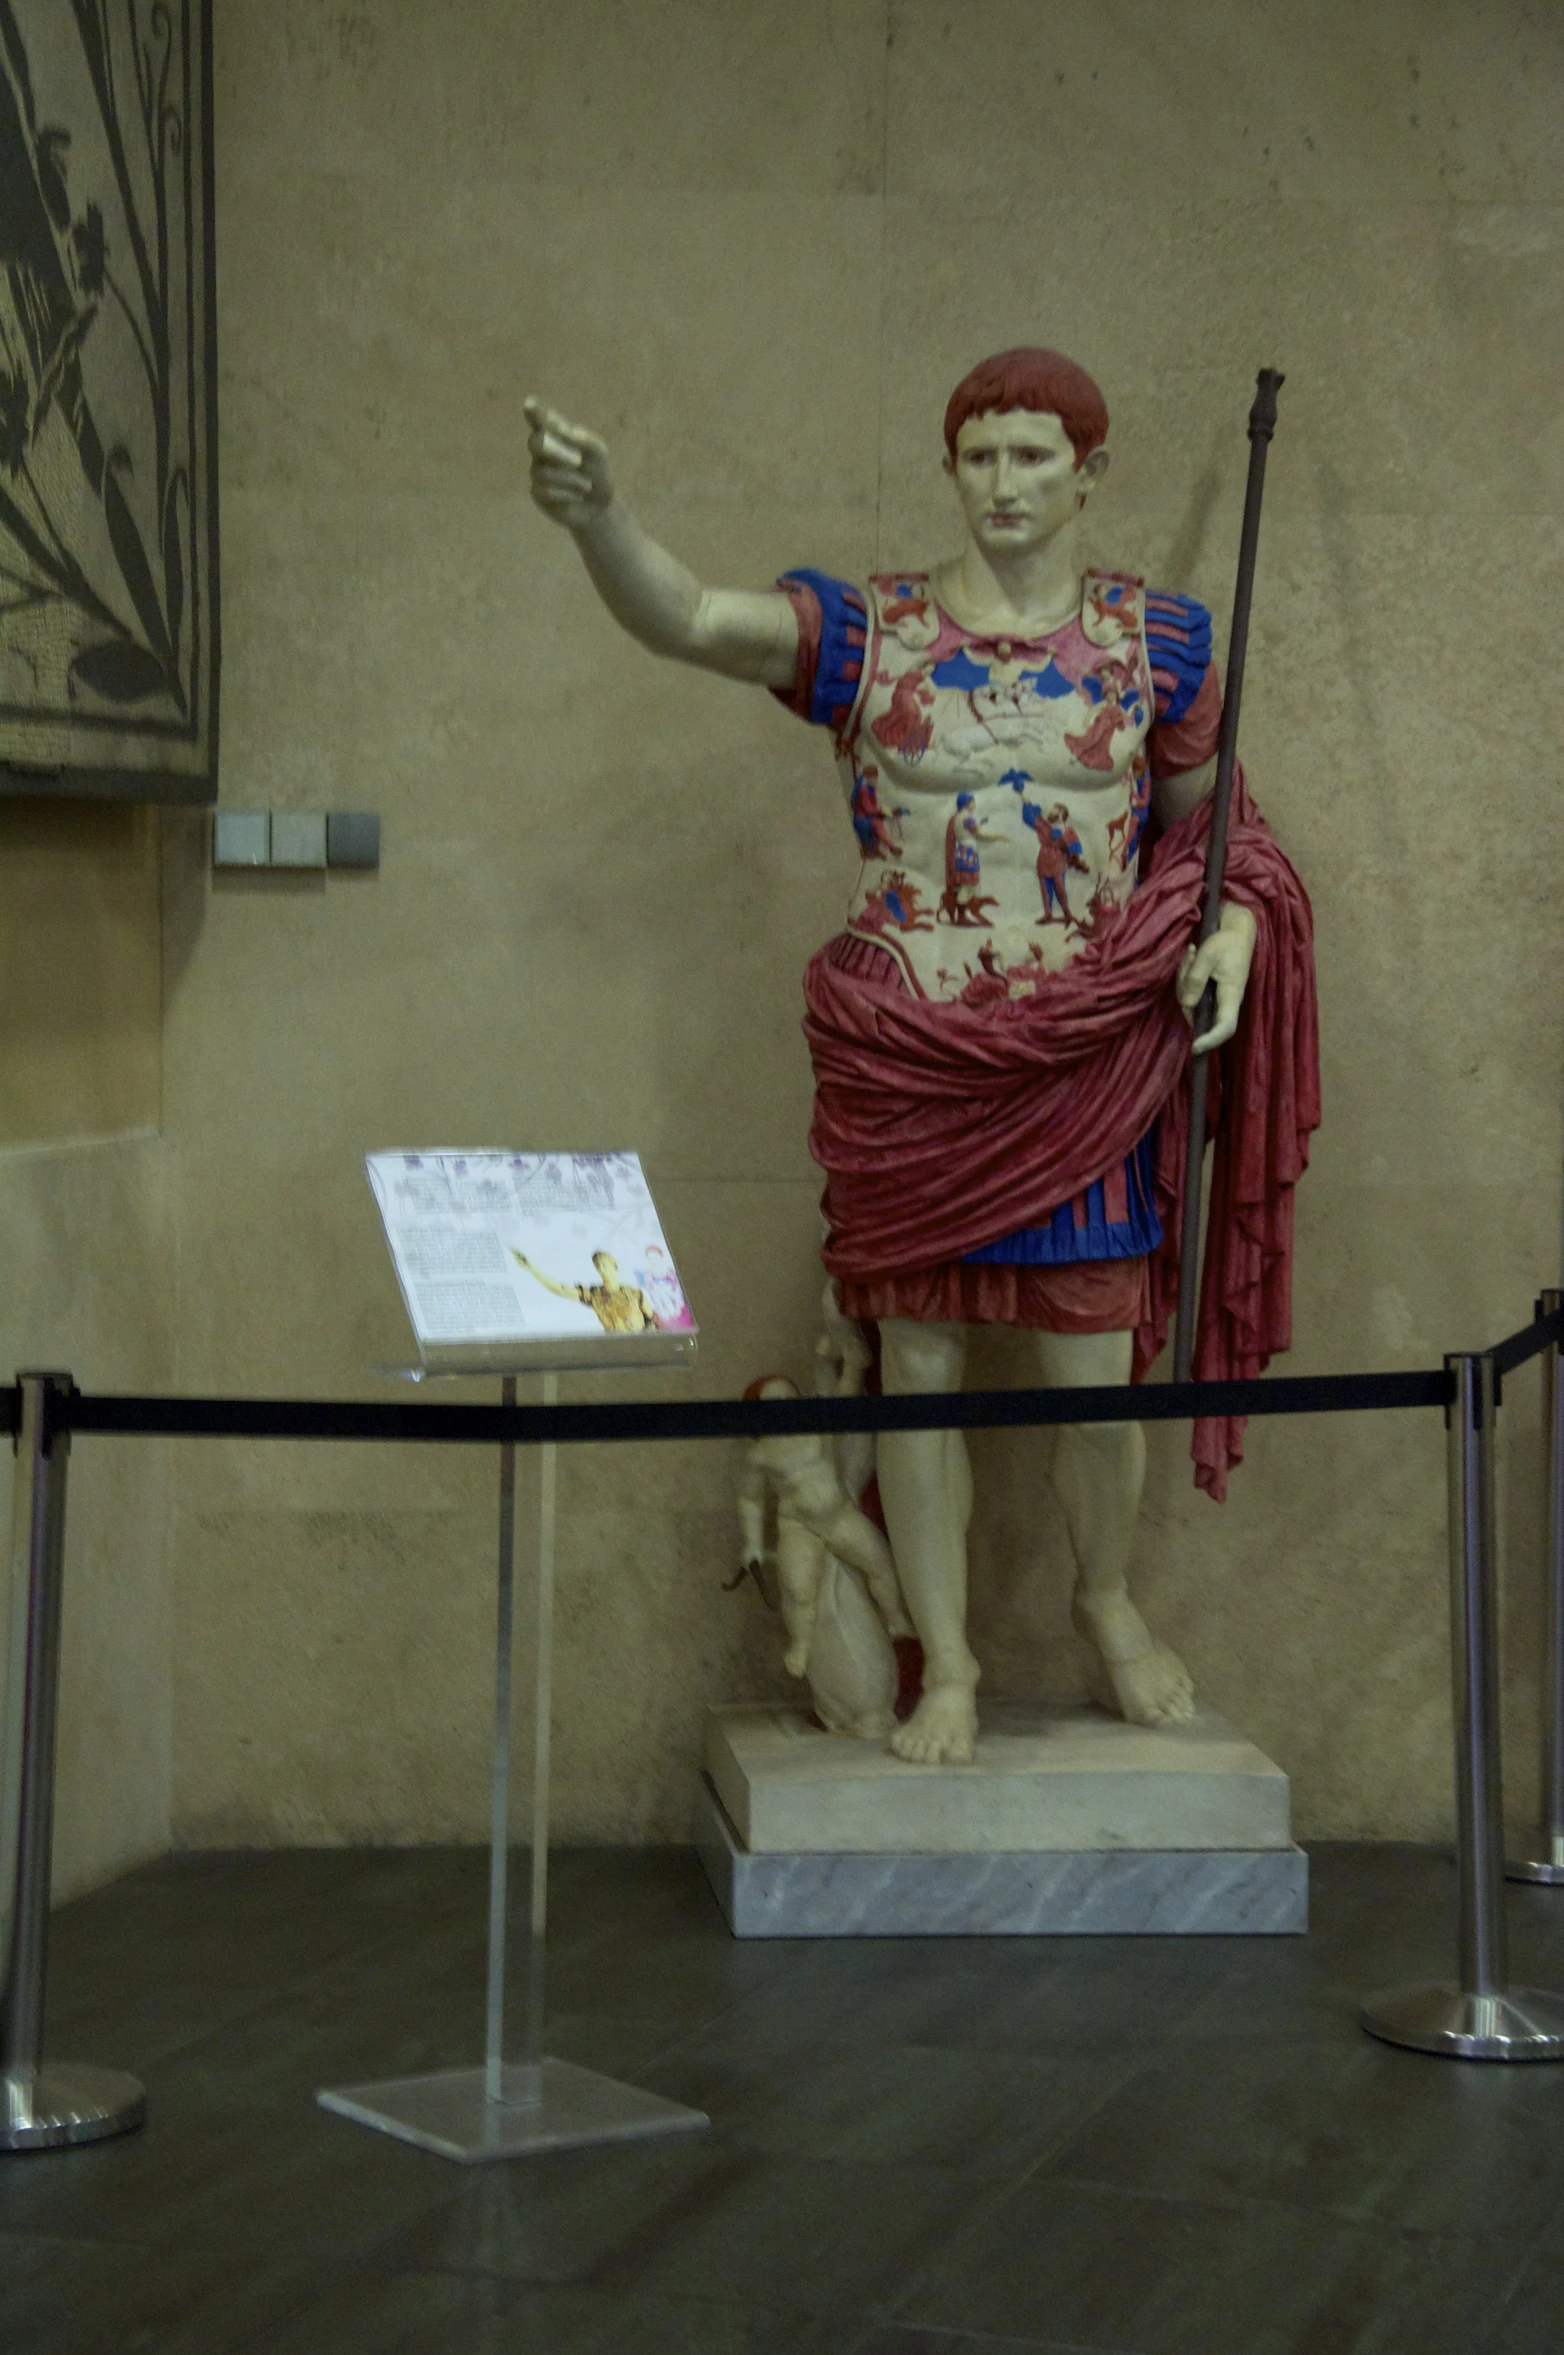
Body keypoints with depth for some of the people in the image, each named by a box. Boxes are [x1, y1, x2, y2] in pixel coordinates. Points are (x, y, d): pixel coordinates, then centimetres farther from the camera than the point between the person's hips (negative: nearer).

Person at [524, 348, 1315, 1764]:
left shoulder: (1153, 640, 5)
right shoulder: (868, 633, -1)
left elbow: (1208, 814, 17)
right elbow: (685, 619, -15)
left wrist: (1232, 928, -3)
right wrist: (596, 514, -34)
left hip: (1085, 1062, 1)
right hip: (906, 1063, 0)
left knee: (1094, 1377, 3)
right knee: (920, 1365, 5)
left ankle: (1109, 1603, 33)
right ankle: (947, 1664, 20)